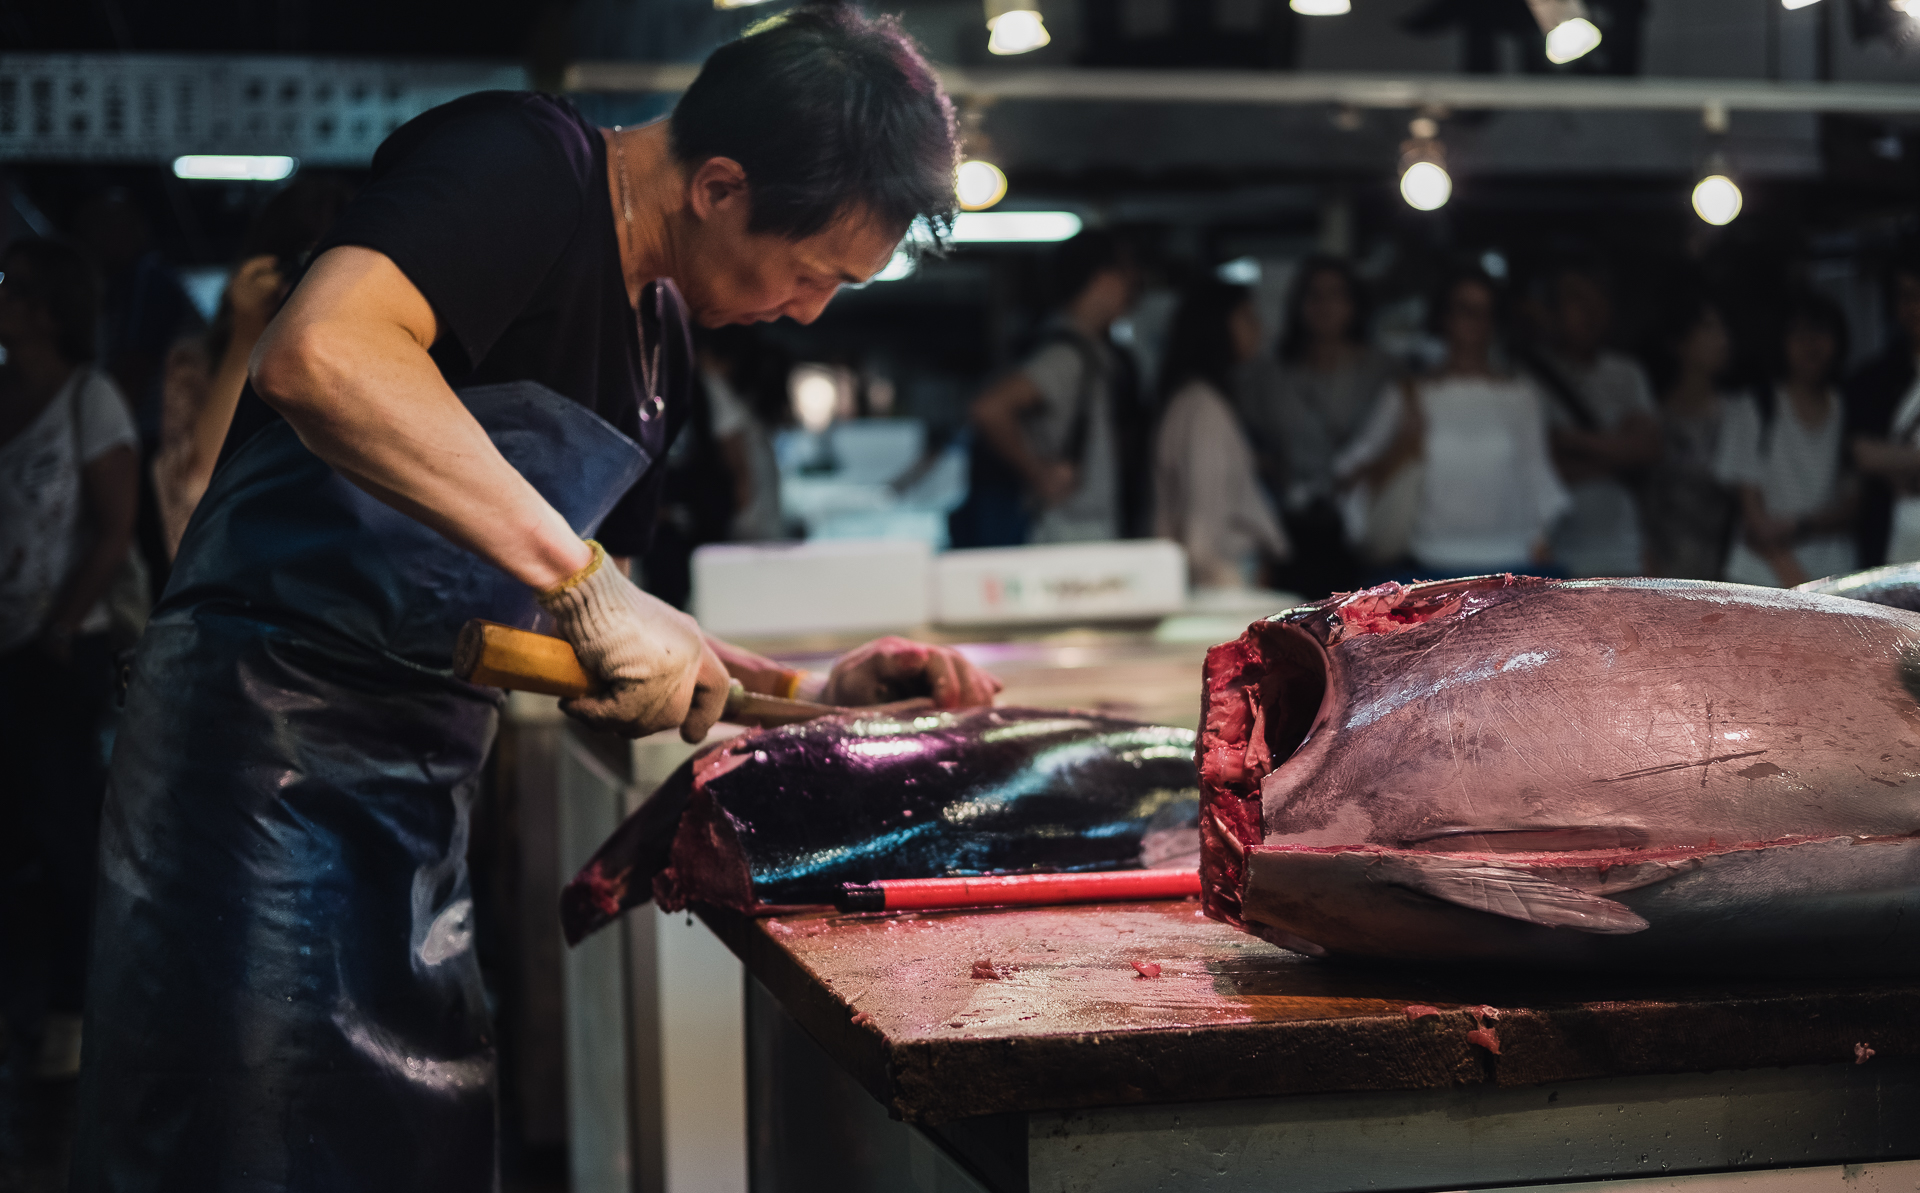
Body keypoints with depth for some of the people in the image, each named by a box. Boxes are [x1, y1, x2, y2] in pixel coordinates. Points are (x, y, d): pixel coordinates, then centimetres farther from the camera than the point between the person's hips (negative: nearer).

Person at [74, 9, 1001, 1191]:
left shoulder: (662, 341, 15)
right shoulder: (522, 164, -12)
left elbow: (606, 646, 22)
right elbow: (322, 355, -33)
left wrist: (805, 690, 9)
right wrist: (587, 582, -30)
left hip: (426, 780, 9)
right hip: (274, 729, -9)